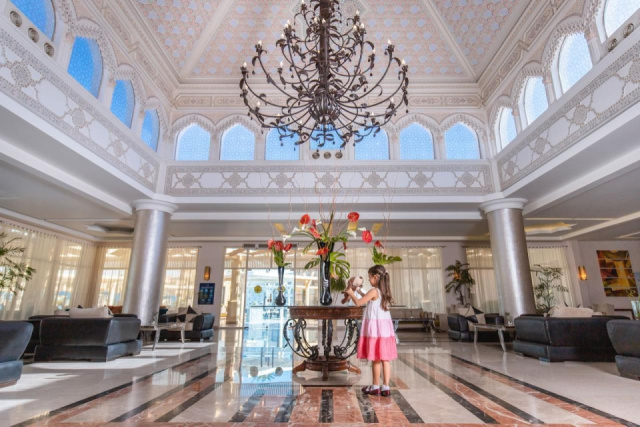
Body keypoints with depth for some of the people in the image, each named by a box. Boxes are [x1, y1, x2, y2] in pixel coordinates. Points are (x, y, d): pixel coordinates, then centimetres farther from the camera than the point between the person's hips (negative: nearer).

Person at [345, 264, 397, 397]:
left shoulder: (374, 291, -14)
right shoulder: (385, 291, 8)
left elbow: (358, 303, -13)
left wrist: (351, 293, 3)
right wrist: (360, 292, 27)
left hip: (375, 328, -7)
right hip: (385, 327, 7)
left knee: (375, 359, 4)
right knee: (385, 358, 8)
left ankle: (375, 387, 16)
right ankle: (386, 387, 12)